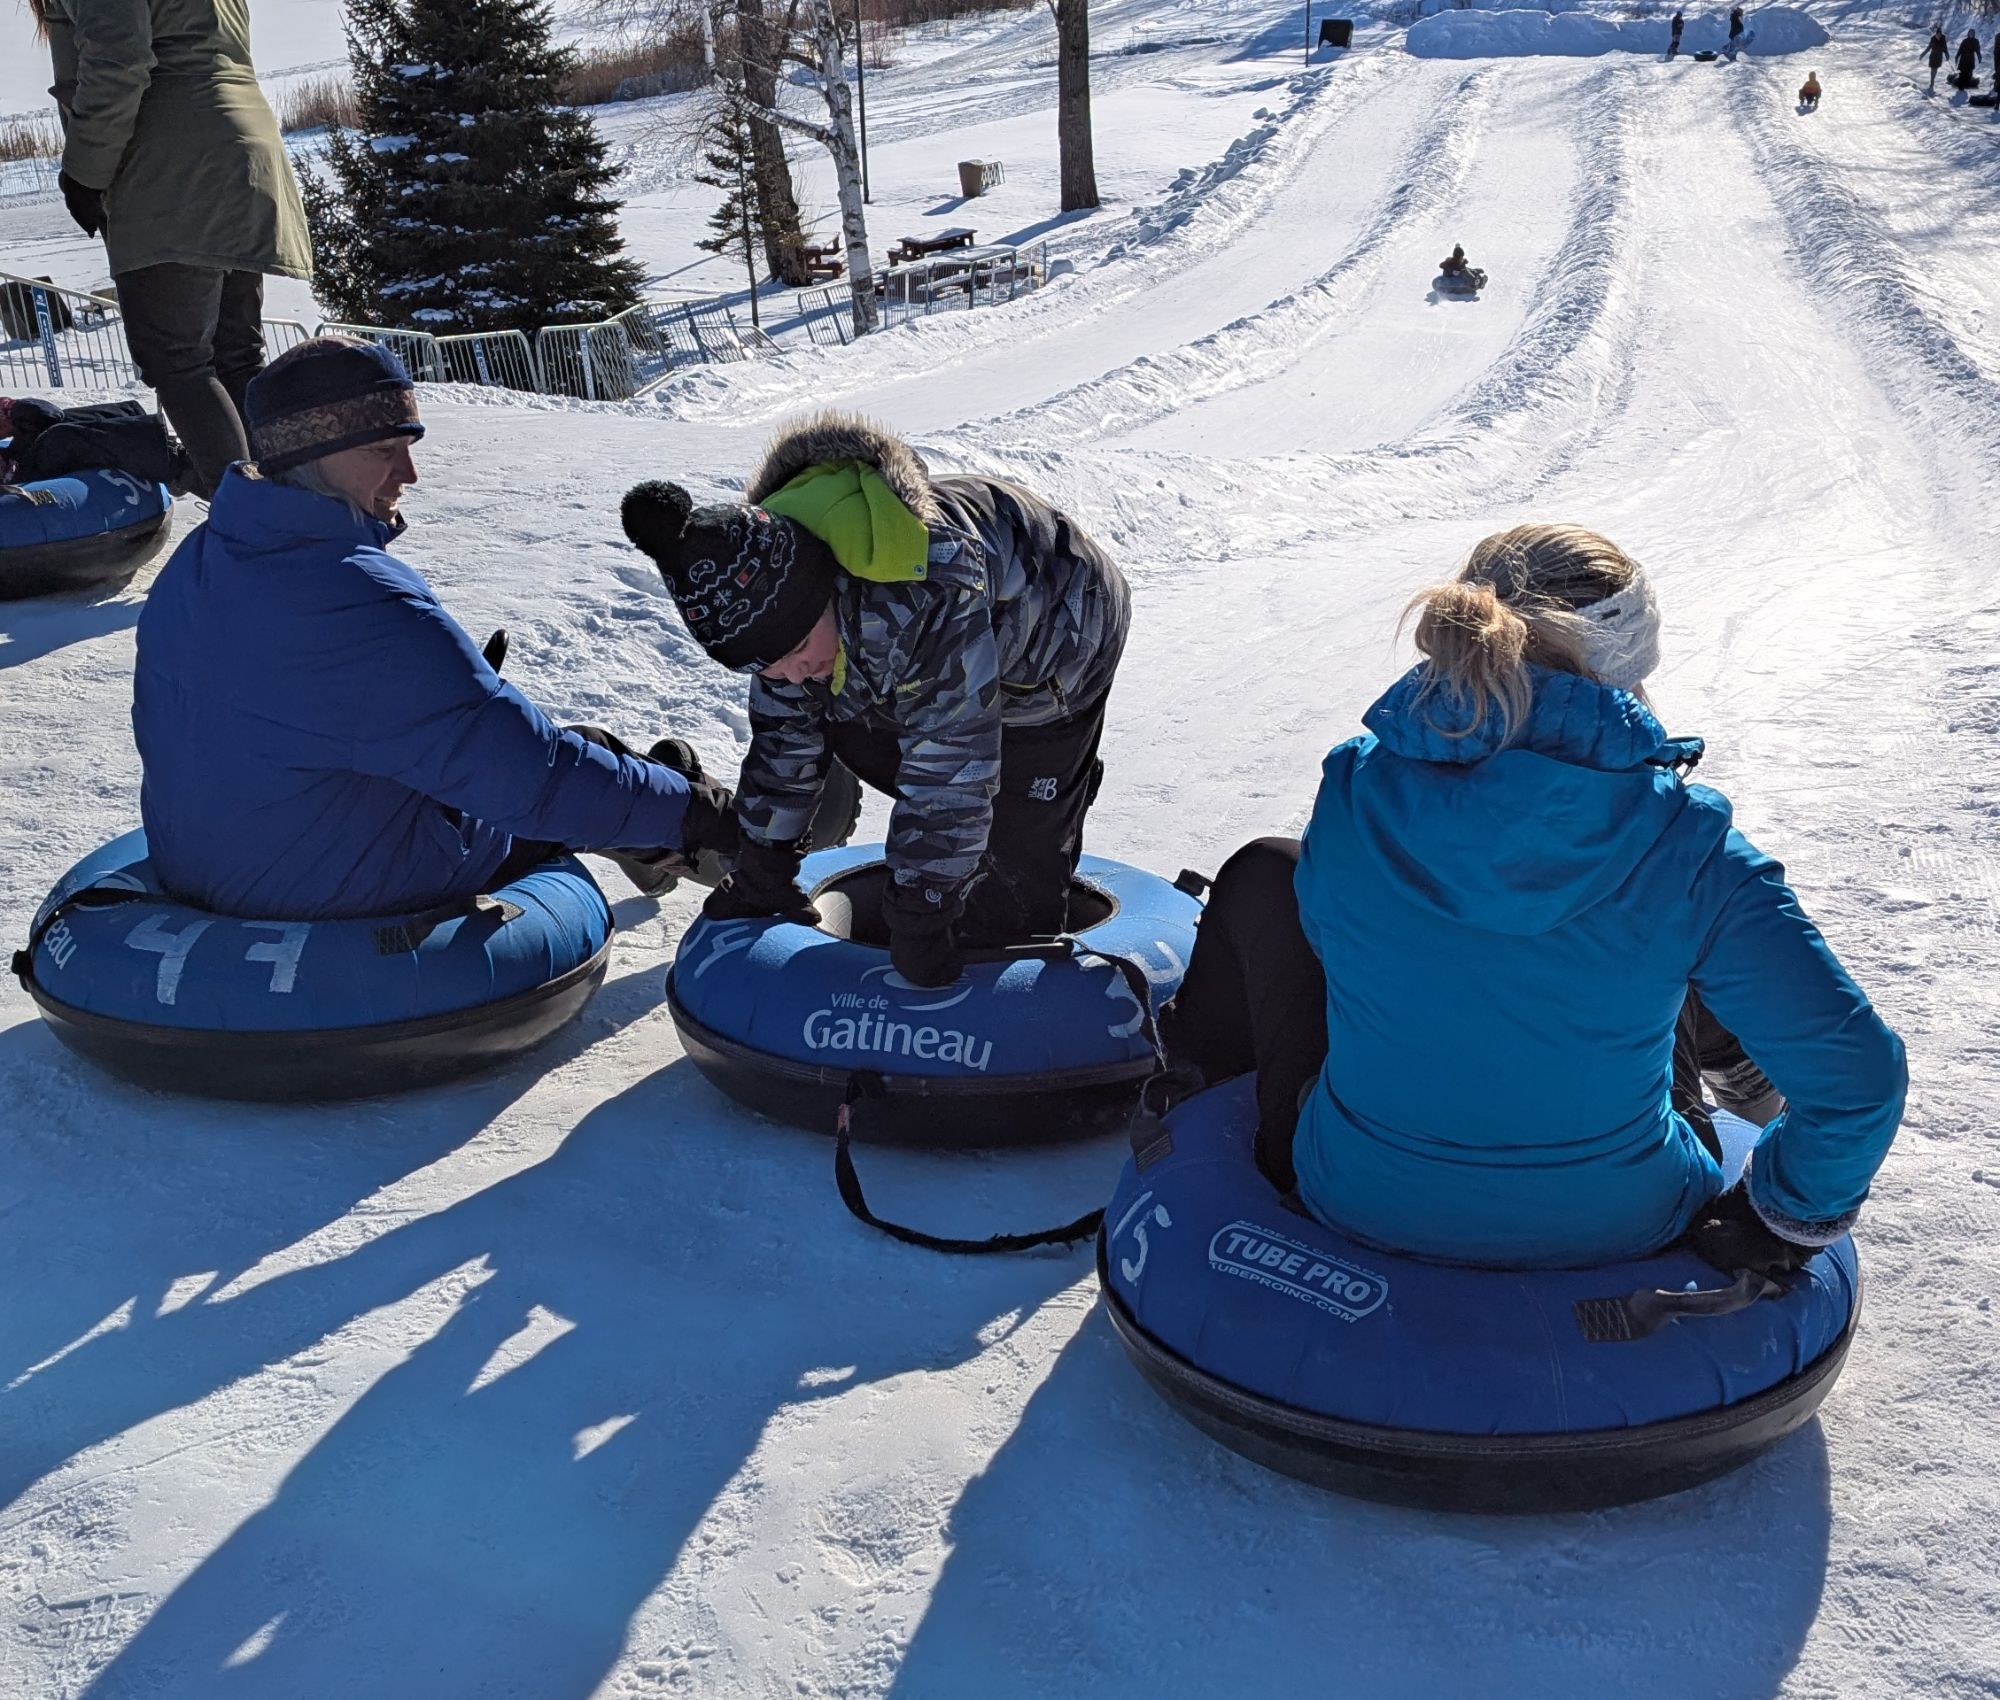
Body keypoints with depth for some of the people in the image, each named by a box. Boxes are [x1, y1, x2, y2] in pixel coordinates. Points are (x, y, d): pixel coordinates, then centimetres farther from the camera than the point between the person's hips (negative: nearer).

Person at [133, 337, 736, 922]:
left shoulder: (192, 563, -4)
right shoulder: (370, 611, -32)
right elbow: (538, 780, -31)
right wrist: (695, 809, -20)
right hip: (353, 896, -8)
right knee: (588, 754, 12)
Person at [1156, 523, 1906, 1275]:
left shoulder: (1356, 789, -18)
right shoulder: (1684, 845, -22)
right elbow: (1853, 1072, -20)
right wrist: (1786, 1220, -2)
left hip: (1360, 1207, 1)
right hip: (1613, 1228, 0)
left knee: (1268, 870, 20)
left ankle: (1199, 1064, 49)